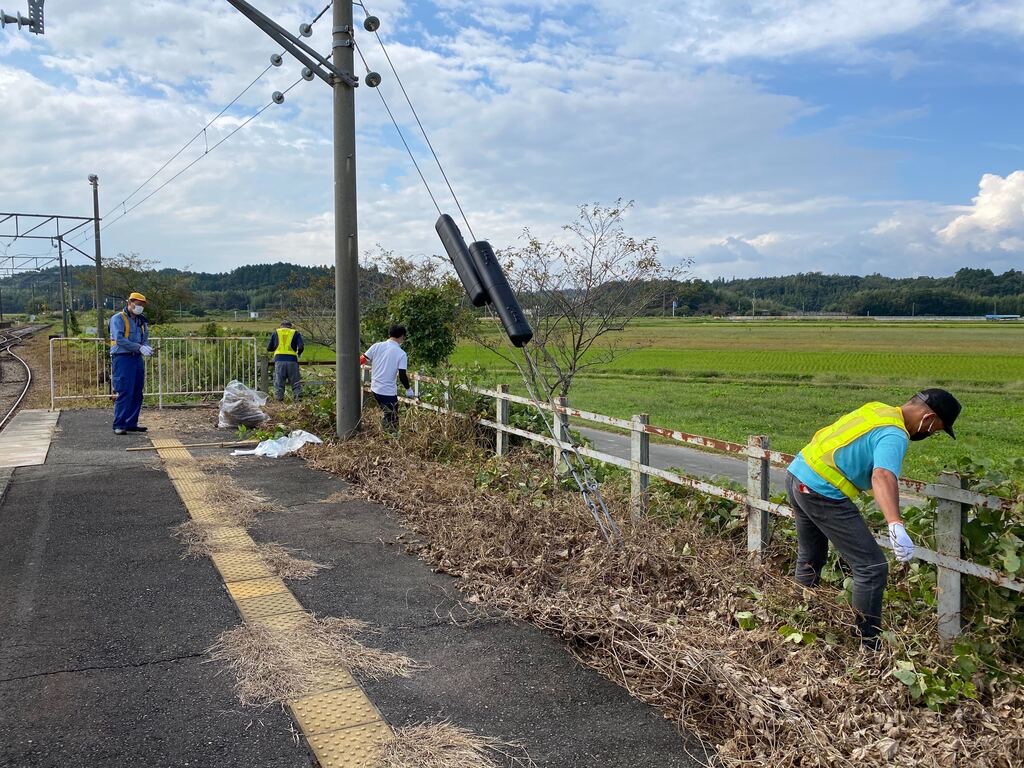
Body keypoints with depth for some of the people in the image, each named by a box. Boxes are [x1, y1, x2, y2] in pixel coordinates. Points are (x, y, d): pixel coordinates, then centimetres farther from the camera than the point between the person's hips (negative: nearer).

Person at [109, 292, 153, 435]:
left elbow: (145, 339, 16)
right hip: (122, 358, -7)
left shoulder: (142, 321, 17)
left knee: (137, 393, 9)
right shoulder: (118, 318, -5)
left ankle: (131, 423, 17)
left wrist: (147, 347, -8)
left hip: (138, 359, 7)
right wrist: (139, 347, -23)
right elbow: (119, 339, -17)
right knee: (123, 393, -10)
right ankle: (119, 425, -6)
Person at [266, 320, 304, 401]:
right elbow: (301, 347, -1)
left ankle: (279, 397, 2)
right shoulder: (296, 333, 12)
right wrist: (298, 353, 19)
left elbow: (269, 348, 15)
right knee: (295, 382, 6)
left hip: (279, 359, 1)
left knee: (279, 382, 6)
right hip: (292, 360, -1)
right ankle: (298, 397, -2)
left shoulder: (275, 333, 17)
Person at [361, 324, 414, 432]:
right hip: (388, 391, -5)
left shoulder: (377, 346, -1)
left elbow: (362, 360, 1)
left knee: (387, 415, 23)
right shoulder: (401, 354, -11)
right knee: (392, 421, 4)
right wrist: (408, 389, 3)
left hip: (375, 388, 5)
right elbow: (402, 376, -13)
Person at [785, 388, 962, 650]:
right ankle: (869, 647, -1)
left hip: (797, 473, 10)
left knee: (810, 559, 26)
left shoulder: (877, 408, 12)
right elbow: (883, 477, -35)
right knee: (872, 568, -4)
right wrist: (896, 526, -48)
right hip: (823, 493, -10)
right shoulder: (894, 436, -15)